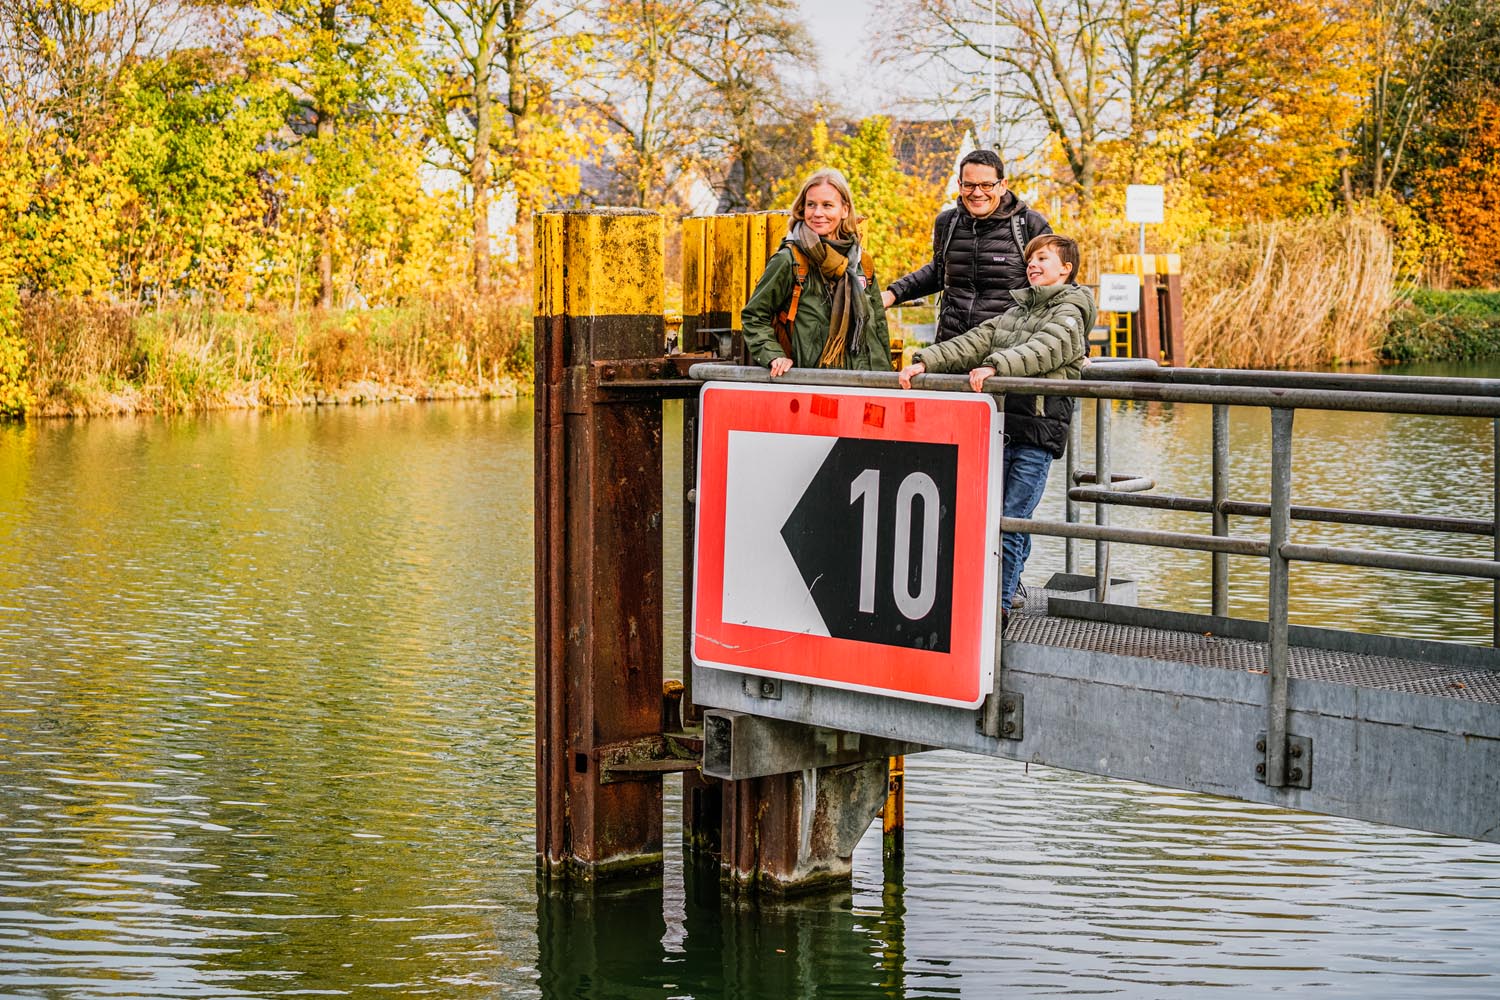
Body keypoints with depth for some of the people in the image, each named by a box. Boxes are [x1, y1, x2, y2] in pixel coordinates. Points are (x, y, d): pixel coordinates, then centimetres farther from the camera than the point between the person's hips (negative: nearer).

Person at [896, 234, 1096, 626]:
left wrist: (995, 366, -36)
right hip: (1000, 422, 6)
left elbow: (1044, 349, -20)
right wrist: (924, 362, -4)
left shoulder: (1070, 312, 1)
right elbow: (972, 343, 12)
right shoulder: (1016, 311, 22)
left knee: (1012, 523, -7)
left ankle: (999, 605, -1)